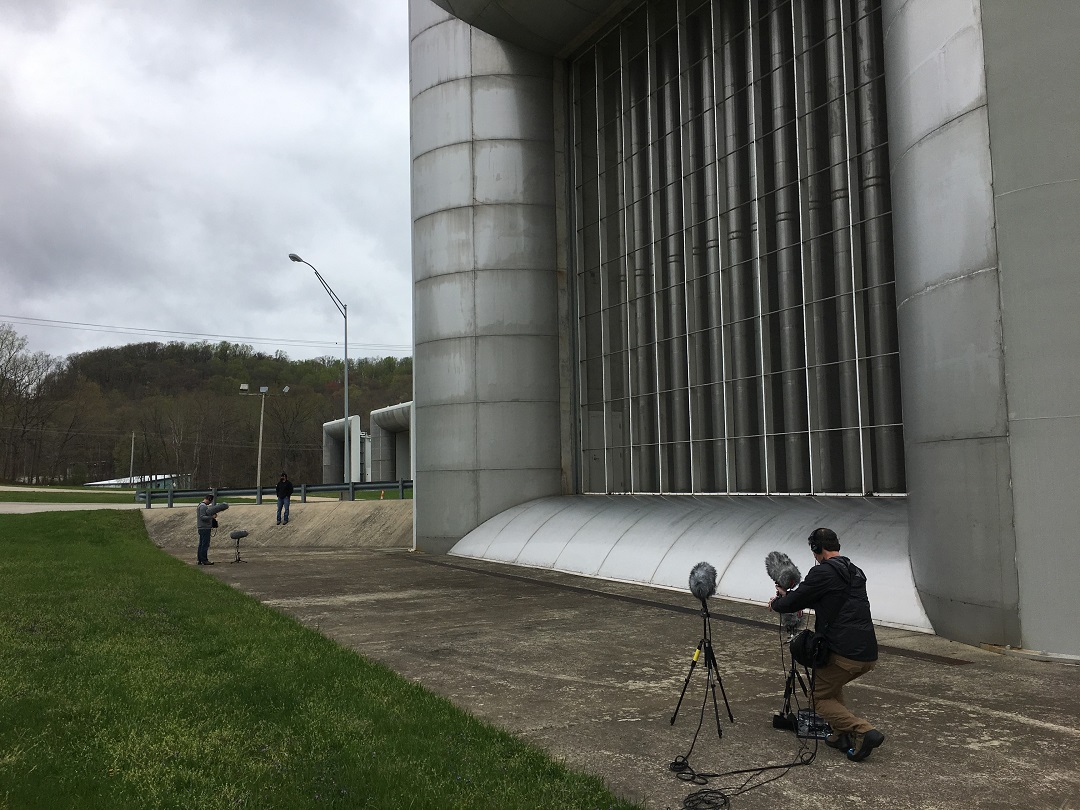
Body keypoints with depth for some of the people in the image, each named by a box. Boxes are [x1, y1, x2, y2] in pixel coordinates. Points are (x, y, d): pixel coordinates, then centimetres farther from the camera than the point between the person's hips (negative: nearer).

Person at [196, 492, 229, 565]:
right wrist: (211, 517, -22)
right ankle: (204, 560, -7)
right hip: (204, 528, -11)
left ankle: (200, 560, 15)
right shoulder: (203, 506, -15)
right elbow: (202, 517, -22)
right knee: (205, 544, -8)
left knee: (201, 544, 11)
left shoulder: (201, 505, 17)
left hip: (201, 528, 11)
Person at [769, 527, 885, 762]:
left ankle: (863, 731, -9)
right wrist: (788, 596, 34)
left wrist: (776, 603, 20)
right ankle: (842, 736, 23)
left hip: (845, 654, -8)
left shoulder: (822, 572, -9)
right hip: (868, 654, 8)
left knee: (821, 698, 9)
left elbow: (795, 602, -2)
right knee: (833, 685, 32)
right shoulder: (856, 572, 17)